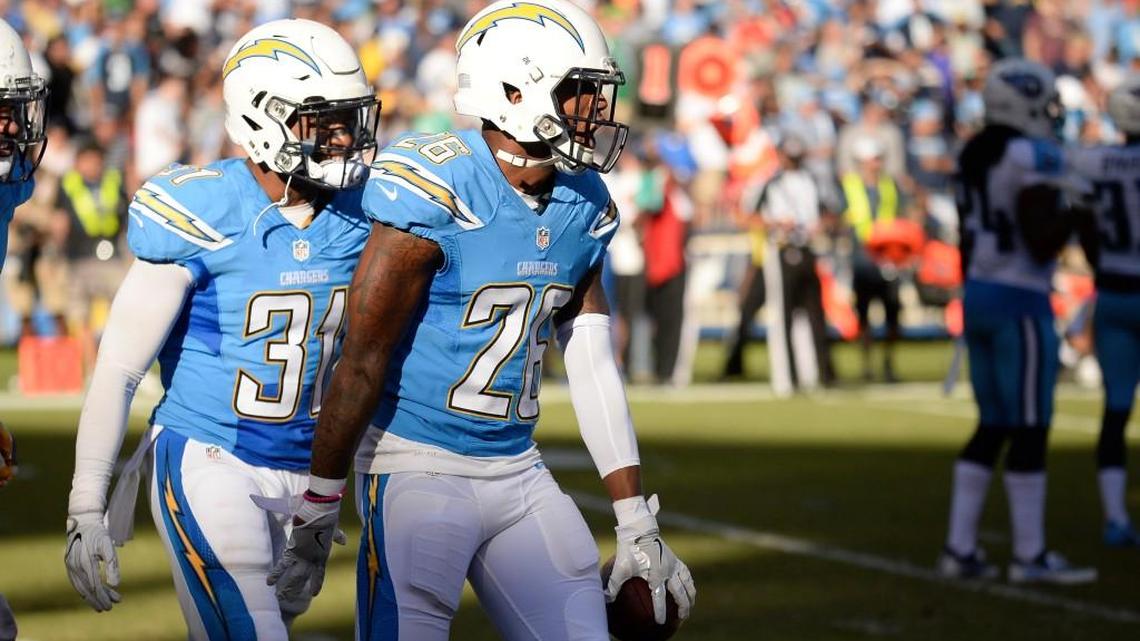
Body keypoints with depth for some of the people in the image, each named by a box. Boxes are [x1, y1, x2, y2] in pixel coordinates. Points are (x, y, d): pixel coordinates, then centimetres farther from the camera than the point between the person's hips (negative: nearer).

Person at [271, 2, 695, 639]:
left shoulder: (583, 207, 6)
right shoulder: (433, 189, -16)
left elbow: (595, 371, 10)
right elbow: (362, 361, -13)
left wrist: (638, 525, 9)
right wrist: (319, 510, -11)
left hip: (520, 469, 7)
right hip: (420, 468, -7)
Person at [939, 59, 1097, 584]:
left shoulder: (974, 156, 12)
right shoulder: (1034, 158, -15)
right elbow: (1041, 242, -20)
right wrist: (1079, 210, -5)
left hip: (977, 297, 9)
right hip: (1020, 303, -9)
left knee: (993, 427, 13)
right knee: (1030, 431, -2)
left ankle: (959, 549, 10)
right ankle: (1030, 556, 2)